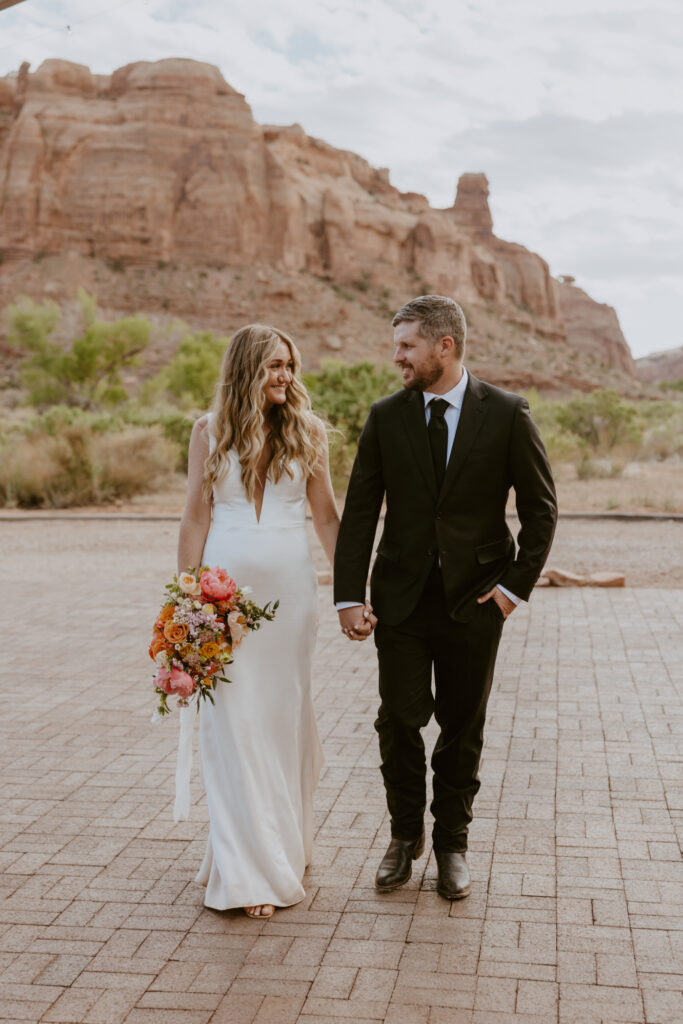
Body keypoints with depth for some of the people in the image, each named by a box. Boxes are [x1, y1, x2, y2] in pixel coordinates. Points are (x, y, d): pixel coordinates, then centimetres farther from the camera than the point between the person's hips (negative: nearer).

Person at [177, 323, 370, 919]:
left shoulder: (308, 431, 6)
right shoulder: (210, 432, 4)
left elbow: (327, 515, 7)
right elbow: (197, 517, 5)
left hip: (288, 586, 1)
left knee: (283, 715, 7)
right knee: (233, 720, -1)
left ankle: (284, 843, 25)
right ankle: (249, 867, 8)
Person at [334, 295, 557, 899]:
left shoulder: (506, 414, -5)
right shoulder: (386, 417, 1)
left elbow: (541, 507, 0)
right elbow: (360, 511, 2)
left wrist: (516, 586, -6)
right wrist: (350, 594, -5)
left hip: (475, 599, -1)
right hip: (402, 597, 2)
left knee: (463, 728, 9)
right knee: (399, 720, 3)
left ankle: (452, 843, 27)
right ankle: (406, 835, 25)